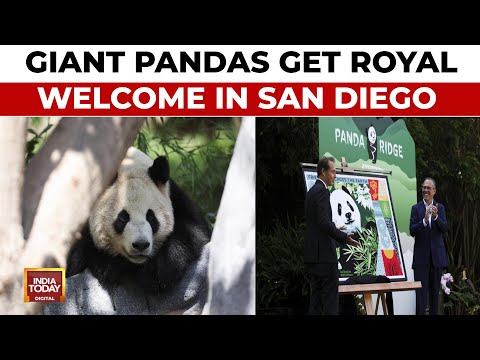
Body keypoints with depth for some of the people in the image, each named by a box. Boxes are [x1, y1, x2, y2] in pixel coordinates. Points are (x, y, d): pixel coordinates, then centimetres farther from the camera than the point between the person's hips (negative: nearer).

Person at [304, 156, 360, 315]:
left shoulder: (312, 191, 17)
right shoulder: (322, 191, -13)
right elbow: (324, 222, -22)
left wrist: (336, 231, 29)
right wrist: (344, 237, -23)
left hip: (312, 254, 10)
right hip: (324, 254, -10)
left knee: (316, 297, 9)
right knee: (330, 299, -7)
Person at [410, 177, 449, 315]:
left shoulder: (440, 208, 6)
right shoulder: (416, 208, -1)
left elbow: (445, 229, -6)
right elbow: (412, 231, -10)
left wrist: (436, 216, -23)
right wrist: (425, 220, -26)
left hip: (437, 255, 2)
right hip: (421, 255, -2)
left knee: (435, 290, 11)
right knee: (421, 291, -4)